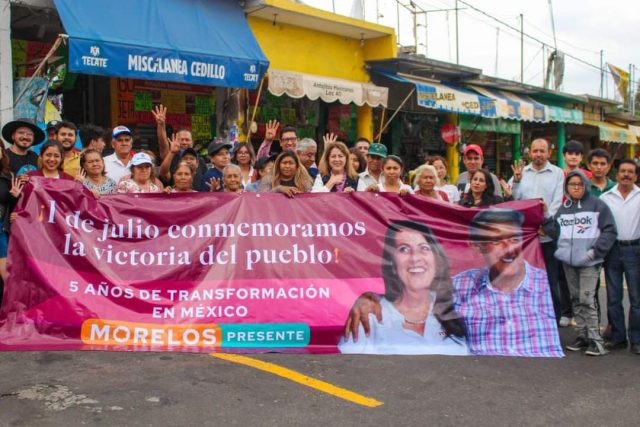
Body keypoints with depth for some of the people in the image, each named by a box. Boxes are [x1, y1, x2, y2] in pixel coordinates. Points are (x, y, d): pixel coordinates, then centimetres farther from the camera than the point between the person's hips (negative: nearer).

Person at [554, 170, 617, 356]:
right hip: (568, 262, 6)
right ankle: (582, 336, 19)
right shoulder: (563, 209, 13)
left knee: (587, 299, -11)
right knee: (576, 299, 10)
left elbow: (610, 231, -6)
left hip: (589, 262, -5)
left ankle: (595, 339, -4)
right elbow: (556, 231, 17)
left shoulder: (597, 205, -3)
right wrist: (560, 249, 1)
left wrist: (595, 251, -12)